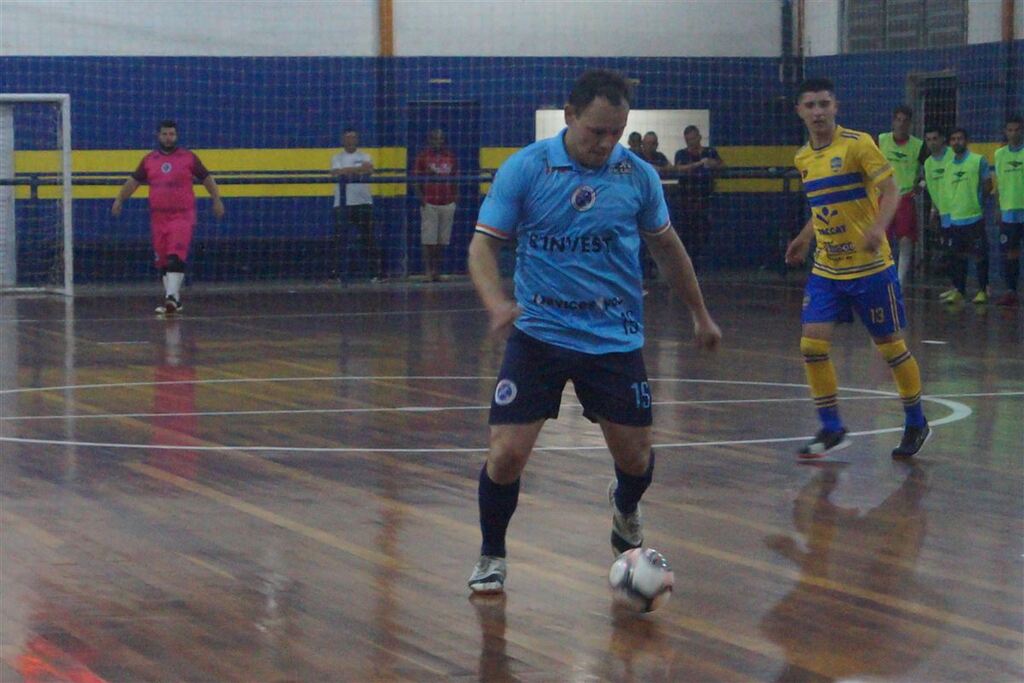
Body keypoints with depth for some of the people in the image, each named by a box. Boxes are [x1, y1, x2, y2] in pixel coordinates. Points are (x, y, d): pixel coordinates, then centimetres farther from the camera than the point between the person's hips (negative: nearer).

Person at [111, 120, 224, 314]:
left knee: (176, 258, -18)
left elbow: (206, 178, 9)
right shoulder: (149, 160, 10)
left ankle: (172, 296, -25)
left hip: (182, 216, -4)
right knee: (163, 261, 7)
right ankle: (172, 300, 17)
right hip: (158, 217, 4)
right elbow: (134, 181, 18)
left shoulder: (188, 157, 2)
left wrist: (216, 200, 3)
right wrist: (120, 199, 11)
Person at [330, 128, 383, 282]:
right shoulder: (337, 158, 9)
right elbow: (337, 173, -10)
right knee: (341, 240, -1)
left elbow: (369, 169, -12)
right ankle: (343, 274, 5)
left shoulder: (364, 156, 9)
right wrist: (359, 170, -11)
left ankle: (377, 272, 2)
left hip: (363, 202, 0)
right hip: (342, 204, 1)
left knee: (367, 238, 0)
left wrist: (347, 172, -17)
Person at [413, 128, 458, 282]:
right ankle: (428, 272, -4)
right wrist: (421, 198, -11)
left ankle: (436, 271, 11)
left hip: (448, 204, 3)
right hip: (429, 204, -3)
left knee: (442, 240, 5)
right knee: (428, 240, -5)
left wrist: (455, 198, 5)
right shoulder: (423, 157, 1)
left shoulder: (451, 157, 11)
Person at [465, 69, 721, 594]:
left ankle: (625, 510, 41)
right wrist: (496, 303, -27)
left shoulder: (638, 175, 0)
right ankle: (491, 558, 13)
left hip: (616, 339, 2)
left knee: (635, 458, 4)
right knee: (507, 453, -11)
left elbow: (666, 246, 15)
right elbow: (483, 244, -8)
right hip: (539, 333, -2)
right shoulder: (523, 169, -8)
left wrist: (700, 314, 20)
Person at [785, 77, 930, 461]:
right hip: (826, 269, 6)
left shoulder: (858, 144, -12)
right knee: (812, 345, -6)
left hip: (870, 267, -5)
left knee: (890, 345, 5)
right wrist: (805, 238, 19)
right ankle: (831, 430, 6)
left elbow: (890, 191, -15)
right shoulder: (804, 158, 8)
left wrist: (878, 228, -31)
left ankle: (916, 425, 23)